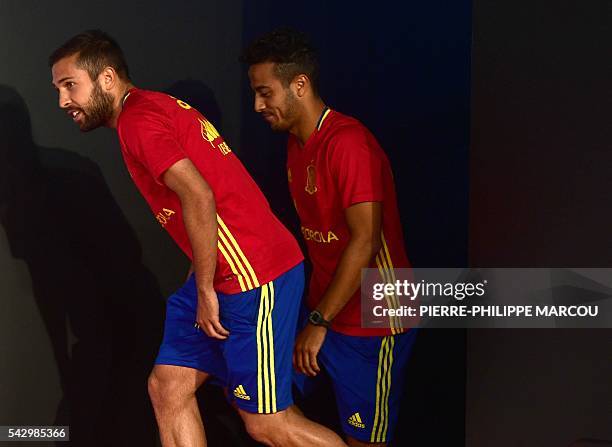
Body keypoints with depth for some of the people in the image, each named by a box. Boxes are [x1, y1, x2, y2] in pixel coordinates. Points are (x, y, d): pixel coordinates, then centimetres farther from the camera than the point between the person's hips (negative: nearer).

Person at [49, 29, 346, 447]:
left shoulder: (138, 120, -13)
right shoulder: (157, 107, 17)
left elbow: (199, 196, -25)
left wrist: (205, 289, -18)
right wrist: (203, 286, 16)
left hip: (254, 276, -10)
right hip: (221, 277, 10)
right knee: (167, 387, 12)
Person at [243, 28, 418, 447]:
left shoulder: (348, 143, -21)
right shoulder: (297, 141, 10)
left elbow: (365, 241, -25)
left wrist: (319, 322, -23)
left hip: (372, 321, -9)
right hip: (322, 307, 9)